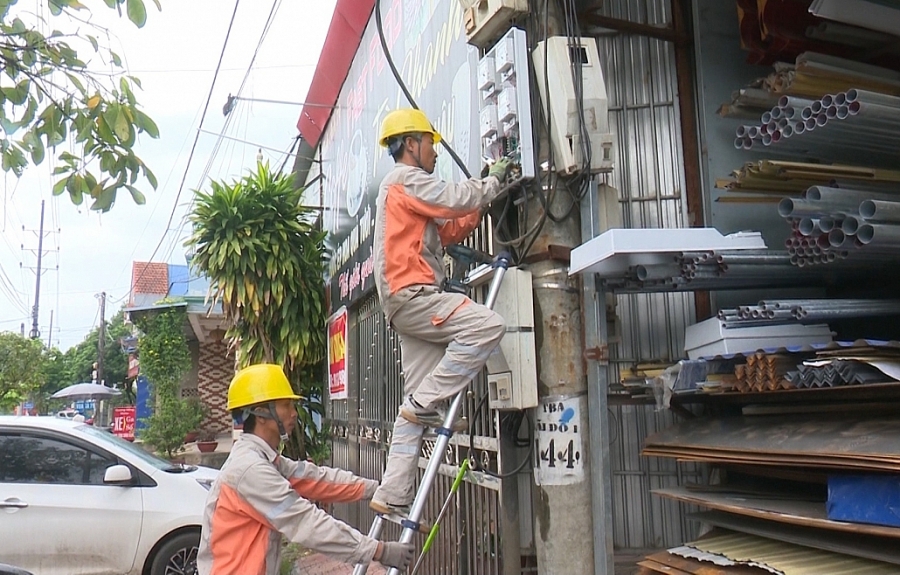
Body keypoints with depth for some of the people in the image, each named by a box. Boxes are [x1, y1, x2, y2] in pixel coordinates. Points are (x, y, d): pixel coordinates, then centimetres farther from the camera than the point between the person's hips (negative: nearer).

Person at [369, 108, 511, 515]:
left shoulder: (404, 187, 31)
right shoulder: (406, 179, -1)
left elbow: (447, 232, 26)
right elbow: (456, 199, -11)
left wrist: (484, 202, 17)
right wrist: (495, 180, 6)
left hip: (408, 302, 10)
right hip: (411, 294, -10)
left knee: (415, 408, 6)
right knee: (487, 326, -23)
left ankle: (392, 494, 6)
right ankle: (427, 402, -17)